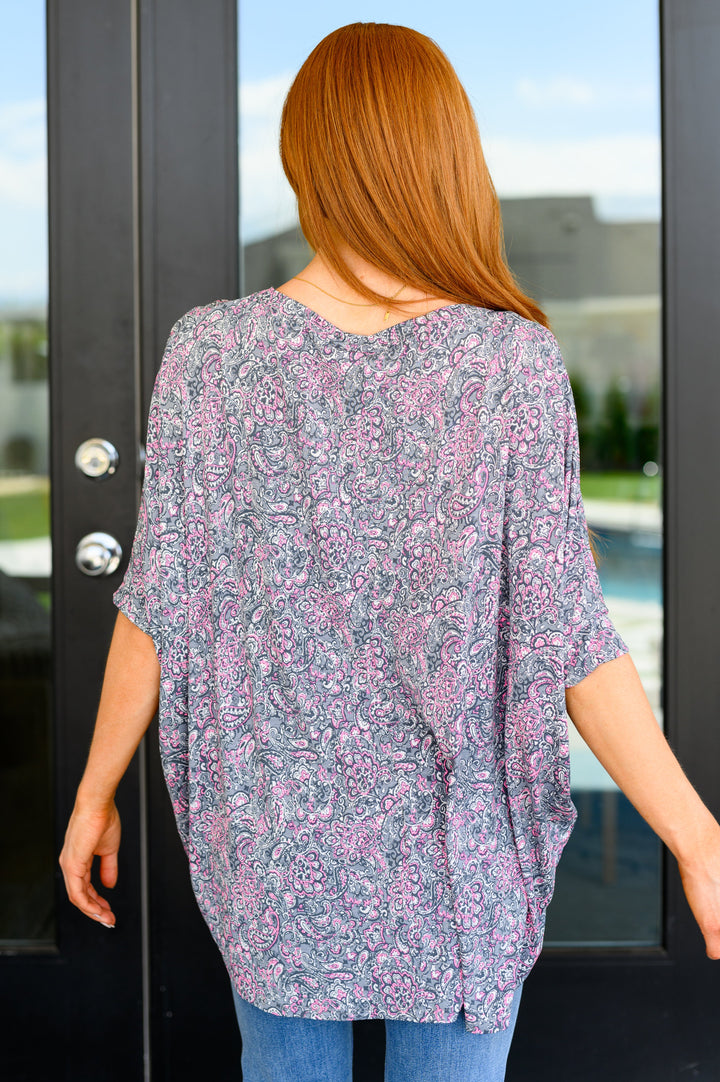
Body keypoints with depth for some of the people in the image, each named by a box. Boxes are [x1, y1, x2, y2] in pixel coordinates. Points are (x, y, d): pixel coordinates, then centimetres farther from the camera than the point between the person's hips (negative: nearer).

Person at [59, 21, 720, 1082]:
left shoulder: (212, 351, -12)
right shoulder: (514, 364, -15)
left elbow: (159, 605, -8)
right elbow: (564, 637, -16)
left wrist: (96, 793, 6)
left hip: (272, 836, 1)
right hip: (458, 850, -1)